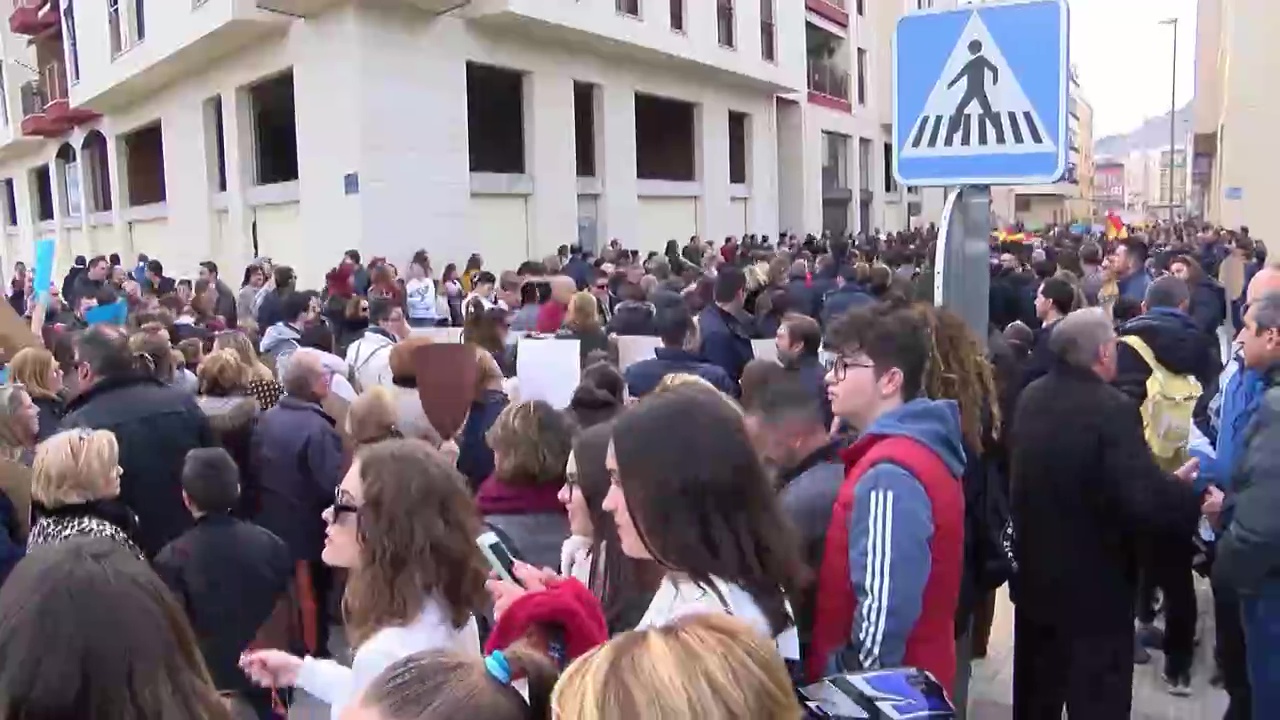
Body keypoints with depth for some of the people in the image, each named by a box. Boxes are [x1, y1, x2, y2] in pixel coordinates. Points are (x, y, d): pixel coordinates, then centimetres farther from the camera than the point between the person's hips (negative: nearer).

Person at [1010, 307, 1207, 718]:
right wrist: (1187, 493, -9)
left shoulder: (1030, 398, 0)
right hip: (1094, 587, -7)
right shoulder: (1112, 409, -23)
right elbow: (1145, 500, -28)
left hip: (1035, 575, 7)